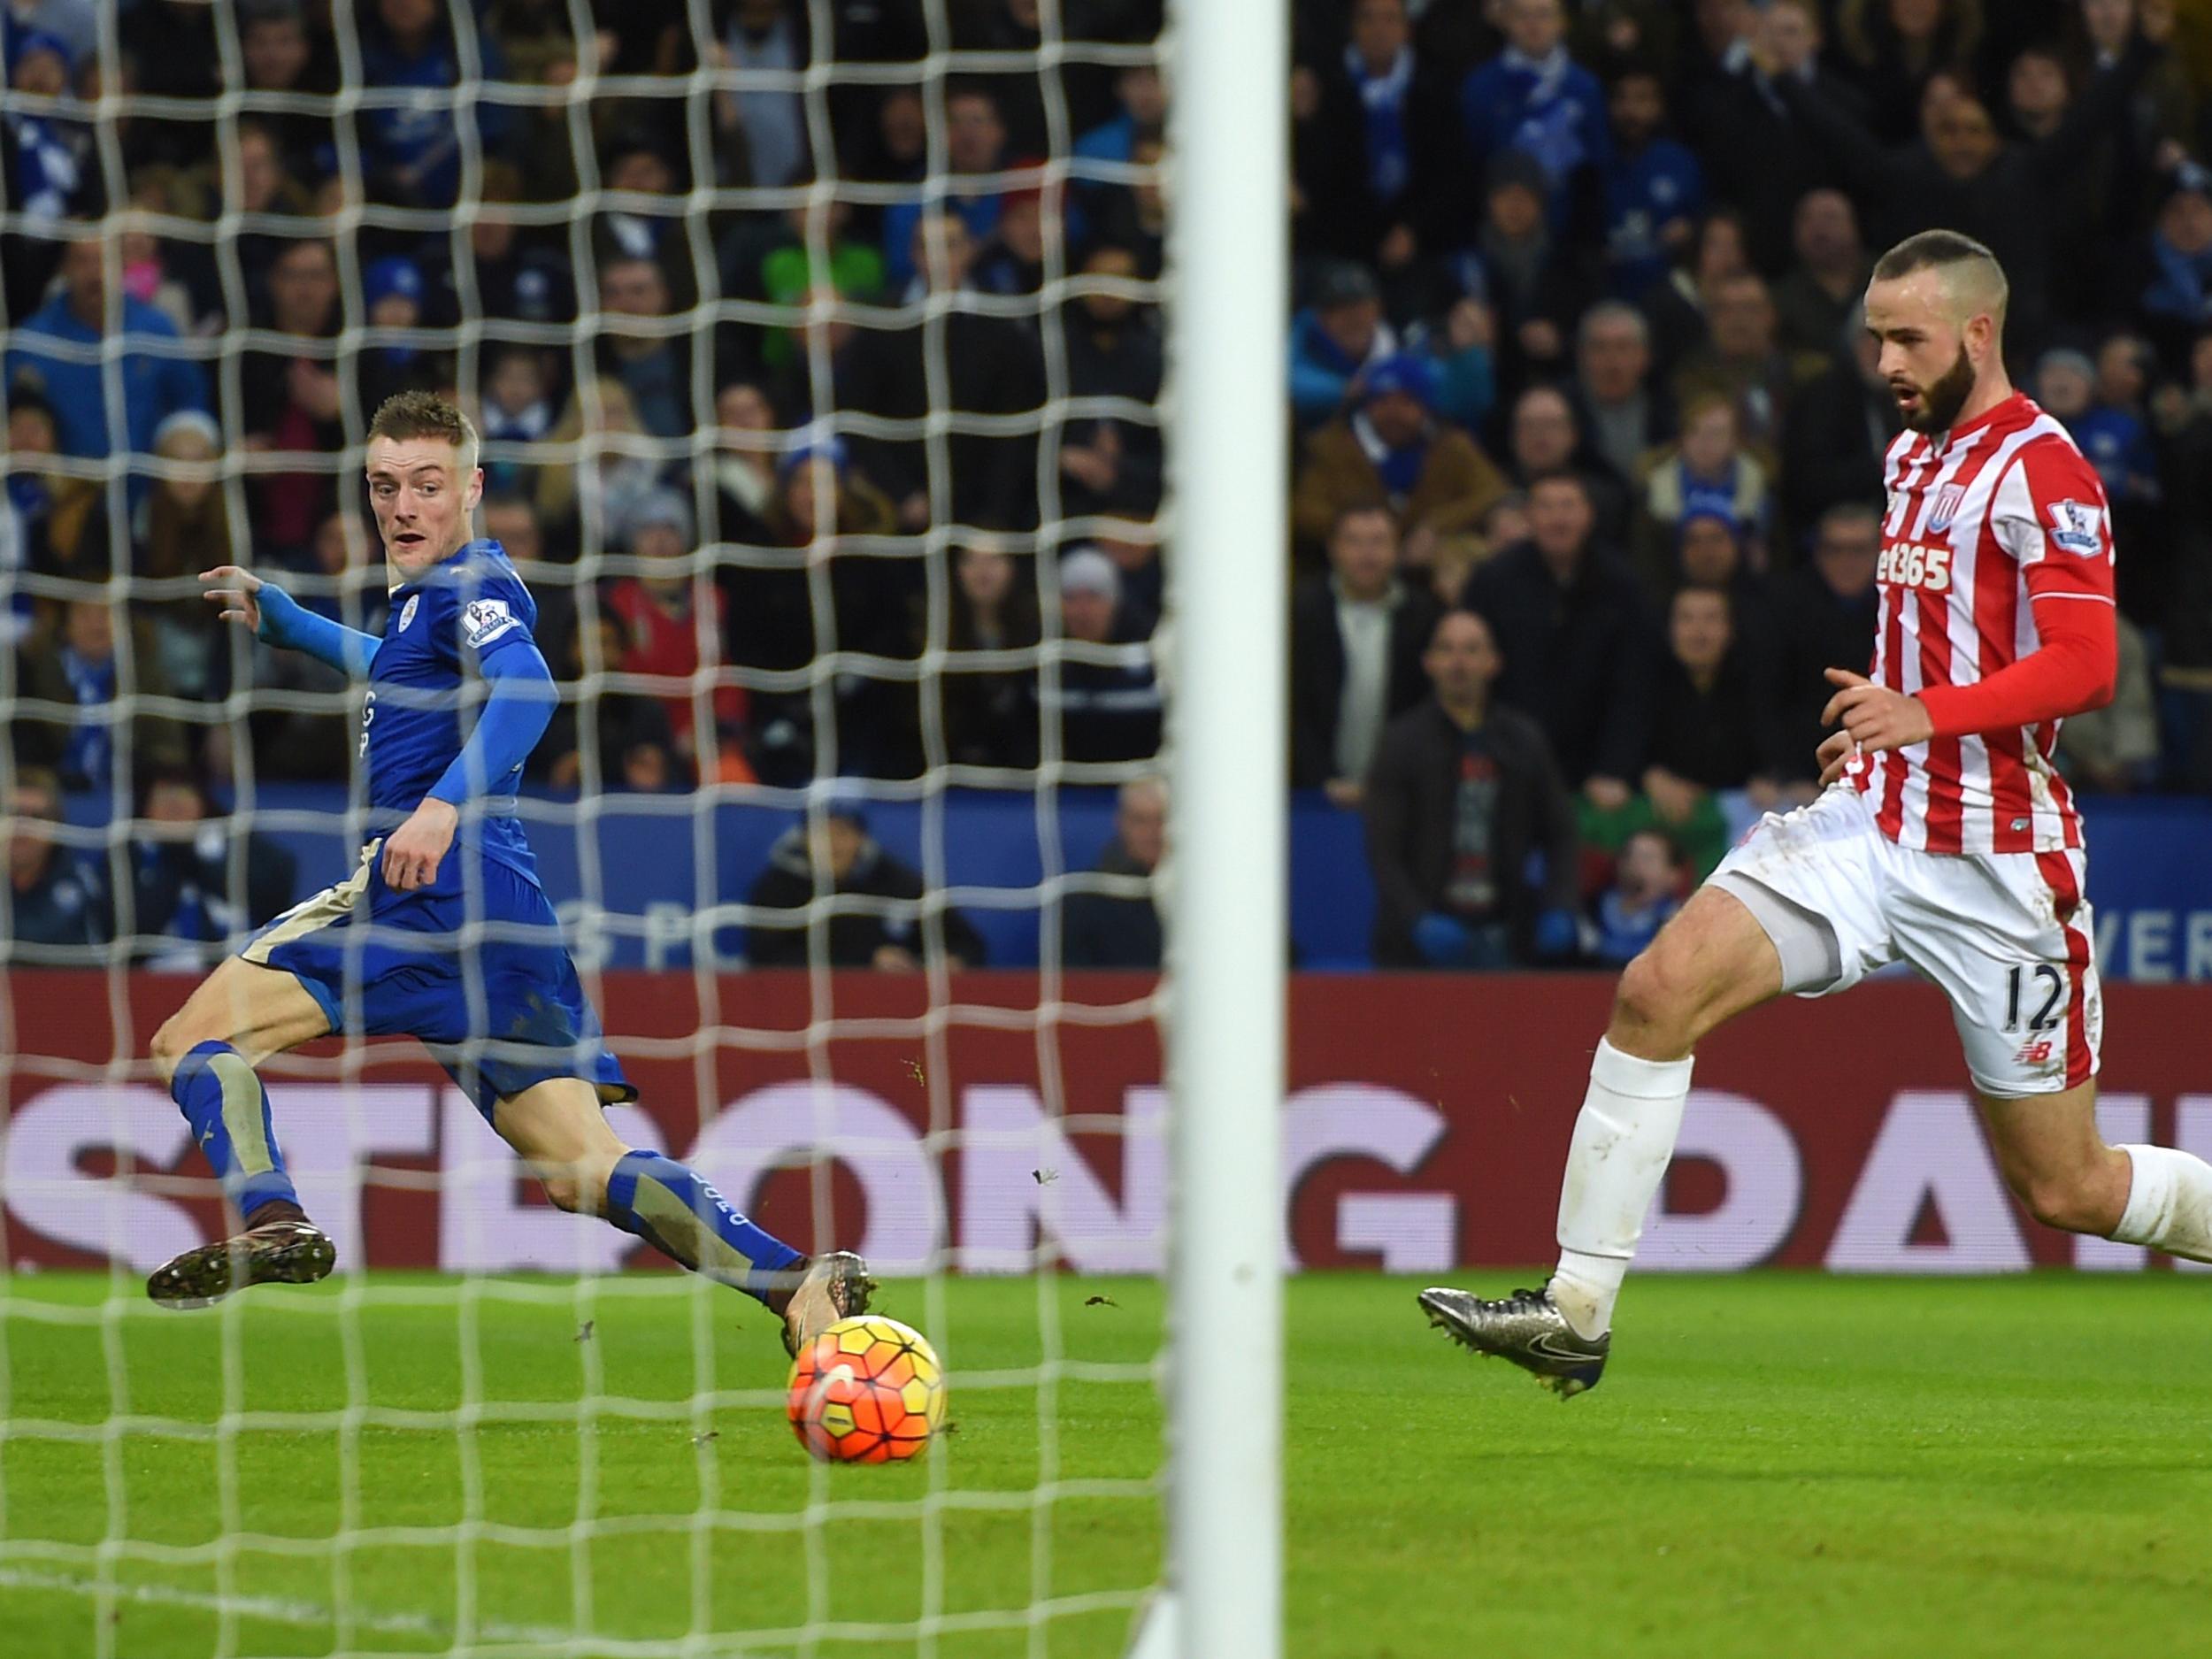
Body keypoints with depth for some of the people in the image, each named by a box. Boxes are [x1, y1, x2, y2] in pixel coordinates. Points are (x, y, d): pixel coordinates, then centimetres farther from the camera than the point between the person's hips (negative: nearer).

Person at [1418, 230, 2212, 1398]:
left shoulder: (2039, 469, -12)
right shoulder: (1915, 455, 14)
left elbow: (2085, 663, -23)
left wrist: (1927, 714, -34)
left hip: (1997, 863, -7)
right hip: (1872, 823, 7)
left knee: (2067, 1190, 0)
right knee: (1658, 991, -15)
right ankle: (1577, 1311, -14)